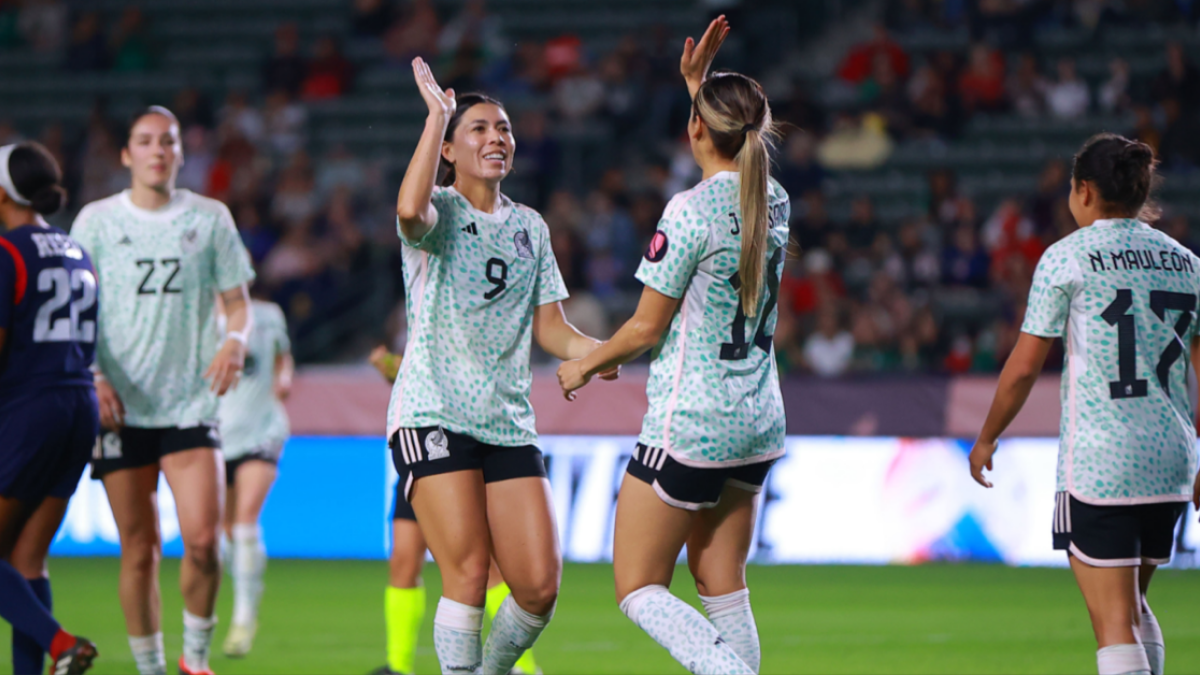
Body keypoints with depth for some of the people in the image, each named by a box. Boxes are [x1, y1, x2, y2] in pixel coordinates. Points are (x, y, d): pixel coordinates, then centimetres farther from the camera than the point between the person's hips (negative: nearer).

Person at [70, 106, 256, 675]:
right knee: (139, 549, 1)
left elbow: (237, 300, 12)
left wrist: (235, 340, -10)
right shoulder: (97, 221, 3)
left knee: (203, 539, -13)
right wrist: (92, 379, -7)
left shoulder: (210, 218, 6)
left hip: (190, 404, 0)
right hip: (121, 409, 0)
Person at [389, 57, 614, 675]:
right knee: (468, 574, -16)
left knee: (539, 585, -4)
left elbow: (549, 328, 16)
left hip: (509, 421, 5)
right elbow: (410, 210, -25)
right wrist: (437, 113, -17)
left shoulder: (529, 226, 17)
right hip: (434, 412, -5)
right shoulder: (439, 211, 1)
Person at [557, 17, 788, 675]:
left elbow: (646, 329, -11)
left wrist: (584, 365, 5)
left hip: (688, 426, -7)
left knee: (638, 589, 1)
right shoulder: (773, 201, 4)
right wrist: (697, 83, 30)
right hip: (757, 424, 7)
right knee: (721, 584, 12)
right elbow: (730, 155, 30)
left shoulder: (689, 211, -17)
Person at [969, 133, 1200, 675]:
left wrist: (986, 438, 12)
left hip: (1097, 463, -5)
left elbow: (1024, 367, -2)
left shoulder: (1067, 257, -3)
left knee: (1115, 623, -5)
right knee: (1133, 606, 22)